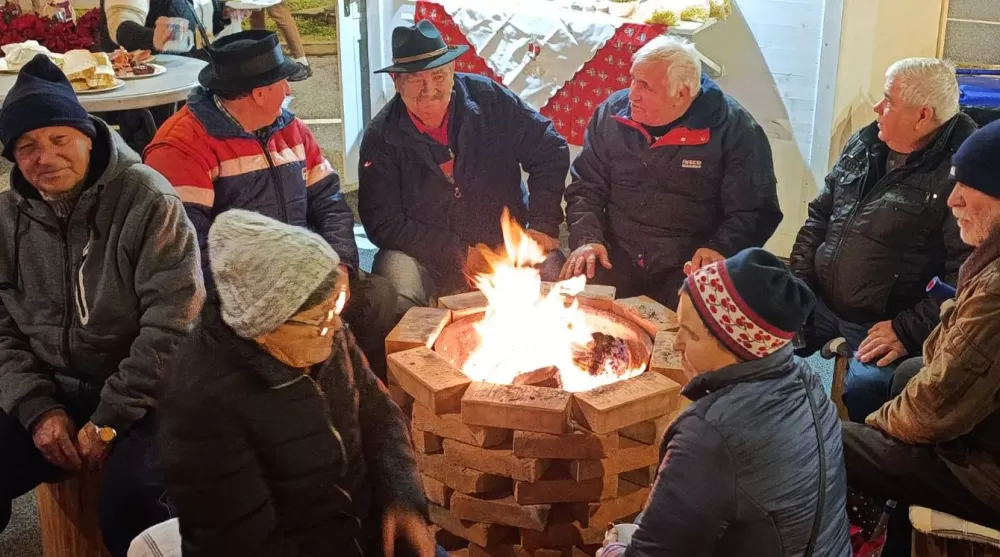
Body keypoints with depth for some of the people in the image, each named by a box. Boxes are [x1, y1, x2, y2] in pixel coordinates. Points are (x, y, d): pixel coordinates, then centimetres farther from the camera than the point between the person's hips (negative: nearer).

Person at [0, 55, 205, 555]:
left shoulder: (148, 201, -13)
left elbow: (171, 326, -16)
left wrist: (108, 419, -16)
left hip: (138, 398, -5)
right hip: (48, 392, 5)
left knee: (131, 499, -30)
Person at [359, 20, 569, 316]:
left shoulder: (488, 98, -5)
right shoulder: (381, 137, -7)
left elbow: (550, 151, 0)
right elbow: (384, 224, -9)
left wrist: (544, 224, -9)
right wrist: (461, 255, -16)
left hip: (507, 244, 1)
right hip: (426, 256, -1)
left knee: (553, 271, -25)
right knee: (397, 274, -32)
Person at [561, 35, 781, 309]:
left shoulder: (734, 129, -7)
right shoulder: (611, 114, 4)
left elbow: (754, 210, -4)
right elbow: (586, 188, 11)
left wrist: (721, 248, -22)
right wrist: (587, 239, -6)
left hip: (690, 267, -3)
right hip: (617, 258, 3)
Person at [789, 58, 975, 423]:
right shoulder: (864, 145, 8)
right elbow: (819, 215, 17)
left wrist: (908, 331, -20)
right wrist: (798, 282, 6)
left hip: (881, 327, -7)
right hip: (819, 304, 7)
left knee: (864, 388, -29)